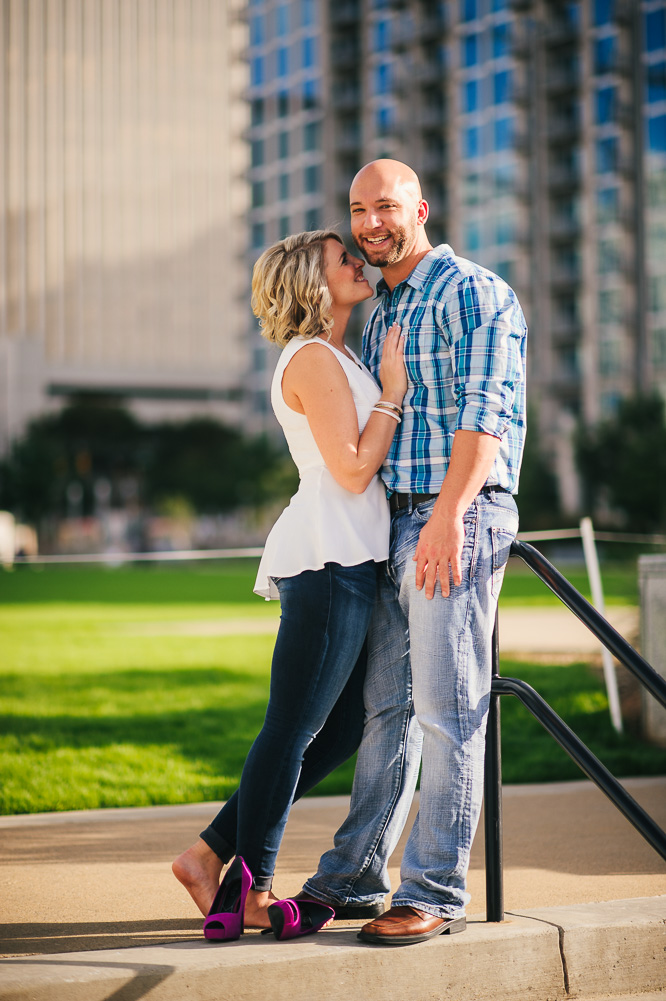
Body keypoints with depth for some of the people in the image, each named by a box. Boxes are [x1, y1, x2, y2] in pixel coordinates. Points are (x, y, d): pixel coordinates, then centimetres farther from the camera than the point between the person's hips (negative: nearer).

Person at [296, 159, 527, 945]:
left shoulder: (474, 293, -5)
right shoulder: (380, 314, 20)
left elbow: (486, 413, -15)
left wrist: (447, 514, -24)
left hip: (460, 517, -8)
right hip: (393, 524, 8)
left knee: (446, 709, -6)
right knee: (386, 703, 11)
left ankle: (435, 894, -2)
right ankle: (353, 874, 18)